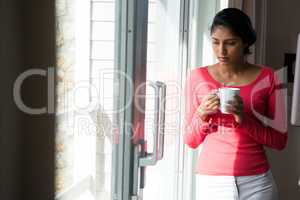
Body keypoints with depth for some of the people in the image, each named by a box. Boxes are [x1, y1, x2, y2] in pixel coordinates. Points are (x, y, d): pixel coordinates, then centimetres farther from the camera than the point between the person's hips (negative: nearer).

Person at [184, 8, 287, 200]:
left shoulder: (267, 77, -2)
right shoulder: (198, 77, -1)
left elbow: (280, 140, -1)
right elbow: (190, 141, 4)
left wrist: (244, 119, -15)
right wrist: (202, 115, -14)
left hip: (256, 181, 0)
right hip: (212, 181, 1)